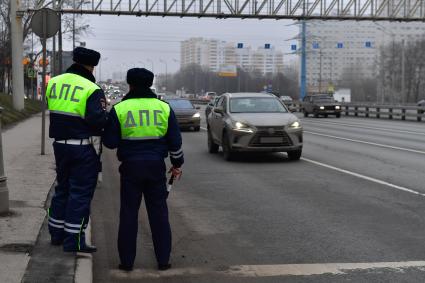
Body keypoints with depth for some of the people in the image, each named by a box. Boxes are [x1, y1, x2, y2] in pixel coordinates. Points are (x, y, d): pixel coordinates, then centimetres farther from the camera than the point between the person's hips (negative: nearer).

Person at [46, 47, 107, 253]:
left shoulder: (53, 83, 5)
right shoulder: (92, 90, -16)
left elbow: (51, 109, 13)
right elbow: (98, 120, -22)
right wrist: (106, 115, -3)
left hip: (59, 144, 7)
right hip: (81, 149, -7)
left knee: (62, 188, 21)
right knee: (80, 193, 2)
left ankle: (56, 233, 29)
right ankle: (73, 240, 4)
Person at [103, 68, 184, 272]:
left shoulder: (119, 109, -5)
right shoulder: (164, 107, 2)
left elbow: (110, 142, -4)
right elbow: (175, 140, 5)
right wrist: (177, 164, 18)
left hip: (130, 167, -1)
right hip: (156, 166, 2)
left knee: (128, 214, 7)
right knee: (158, 213, 10)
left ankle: (127, 261, 10)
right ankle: (163, 260, 13)